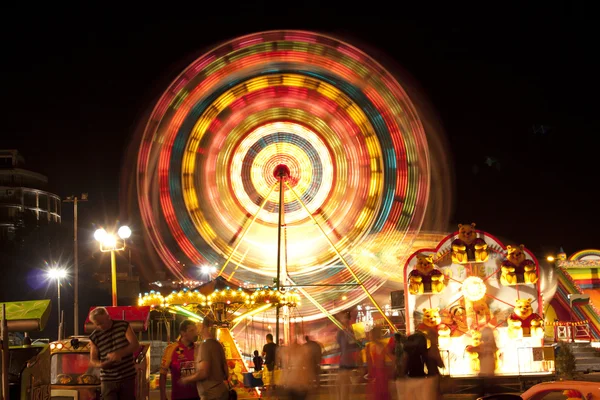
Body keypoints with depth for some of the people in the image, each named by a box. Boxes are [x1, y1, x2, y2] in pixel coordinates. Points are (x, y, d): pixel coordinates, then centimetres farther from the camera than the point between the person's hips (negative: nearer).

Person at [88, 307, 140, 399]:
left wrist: (119, 353, -25)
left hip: (128, 378, 0)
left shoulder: (123, 326, 0)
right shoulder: (94, 337, 1)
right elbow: (92, 360, 3)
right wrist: (100, 364, -21)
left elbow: (135, 345, -8)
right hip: (108, 380, 0)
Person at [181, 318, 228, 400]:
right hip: (222, 392, 8)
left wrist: (186, 379, -7)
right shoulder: (218, 345, 11)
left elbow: (203, 373, -20)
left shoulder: (205, 345, -12)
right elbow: (226, 373, 15)